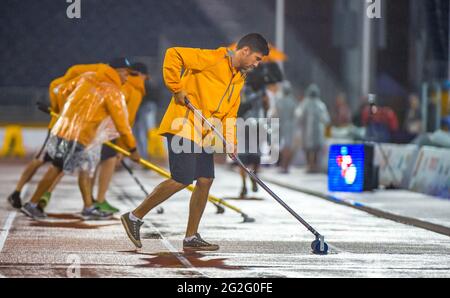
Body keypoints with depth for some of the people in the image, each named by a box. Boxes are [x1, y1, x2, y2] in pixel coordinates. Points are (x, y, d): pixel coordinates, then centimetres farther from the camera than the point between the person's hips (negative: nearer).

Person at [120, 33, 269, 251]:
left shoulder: (239, 78, 15)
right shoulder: (213, 59, -12)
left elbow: (230, 112, 15)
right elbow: (173, 55, -17)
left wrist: (230, 141, -1)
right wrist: (177, 88, -16)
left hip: (203, 134, 9)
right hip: (184, 127, -9)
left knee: (205, 181, 5)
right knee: (182, 180, -13)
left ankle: (191, 238, 12)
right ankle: (134, 217, -1)